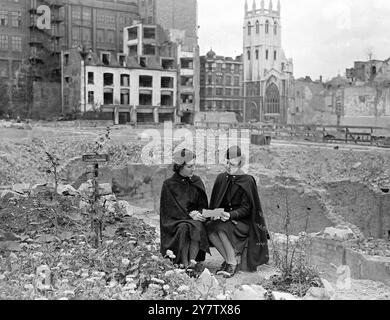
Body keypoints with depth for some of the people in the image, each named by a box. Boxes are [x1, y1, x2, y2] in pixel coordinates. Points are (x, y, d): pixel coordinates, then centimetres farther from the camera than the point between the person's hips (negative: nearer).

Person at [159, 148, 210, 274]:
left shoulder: (197, 182, 9)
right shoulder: (169, 185, -2)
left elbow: (203, 204, 10)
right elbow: (172, 208, -7)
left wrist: (197, 213, -12)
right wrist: (190, 215, -18)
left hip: (194, 219, 3)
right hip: (174, 220, -2)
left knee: (198, 227, -32)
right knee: (183, 228, -35)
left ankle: (192, 261, -34)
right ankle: (184, 264, -31)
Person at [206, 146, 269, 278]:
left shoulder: (247, 181, -8)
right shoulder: (221, 179, 7)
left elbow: (246, 209, -11)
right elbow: (215, 204, 12)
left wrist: (231, 215, -28)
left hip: (243, 221, -5)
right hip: (226, 218, 5)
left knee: (221, 228, -32)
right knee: (208, 227, -24)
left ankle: (232, 263, -20)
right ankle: (228, 259, -12)